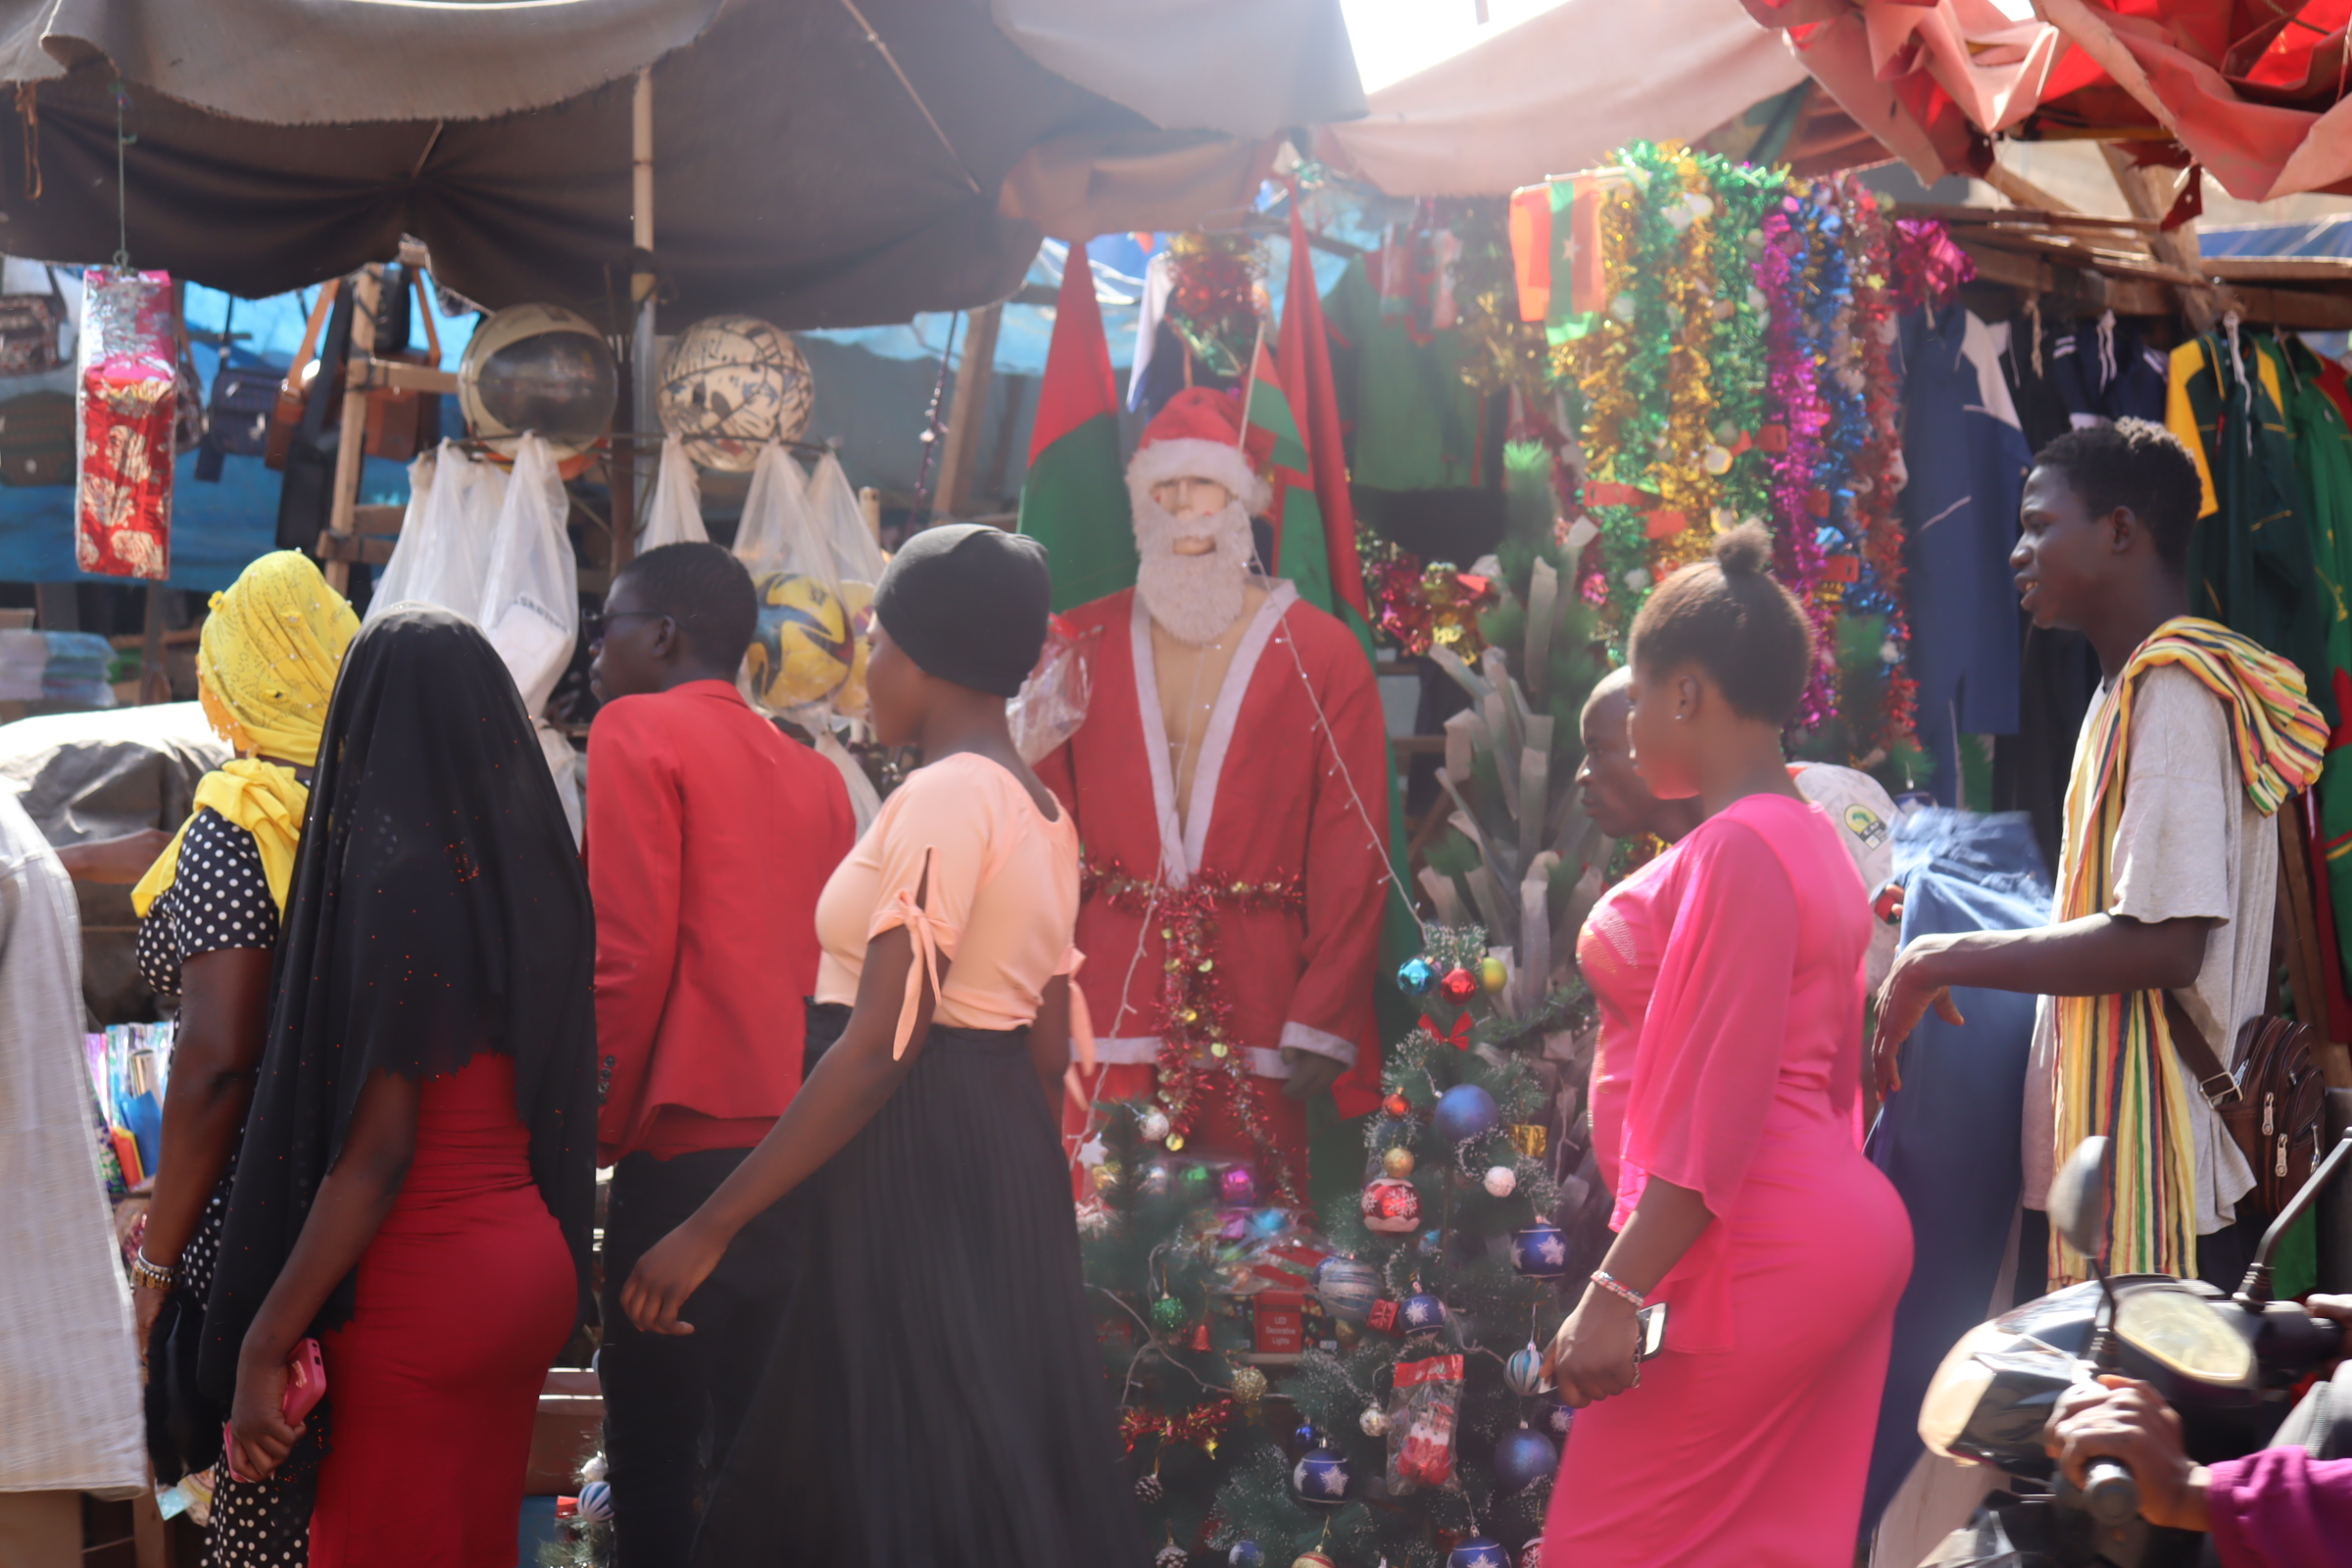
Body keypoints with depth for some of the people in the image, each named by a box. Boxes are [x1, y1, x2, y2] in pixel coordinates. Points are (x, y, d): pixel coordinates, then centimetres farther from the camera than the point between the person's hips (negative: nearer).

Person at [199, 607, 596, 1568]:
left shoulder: (394, 875, -15)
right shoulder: (530, 867, 6)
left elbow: (374, 1154, -18)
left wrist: (262, 1346, -16)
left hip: (420, 1289, -8)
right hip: (533, 1265, 8)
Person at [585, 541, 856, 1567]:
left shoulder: (638, 730, 0)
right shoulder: (813, 776, 19)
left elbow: (628, 954, -10)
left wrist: (599, 1133, -3)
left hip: (691, 1147, -7)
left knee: (656, 1461, -4)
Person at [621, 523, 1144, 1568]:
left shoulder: (944, 796, -15)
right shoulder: (1042, 812, 13)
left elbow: (881, 1046, -21)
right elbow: (1048, 1045, 16)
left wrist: (711, 1229, -21)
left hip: (911, 1170, -9)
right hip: (1003, 1162, 9)